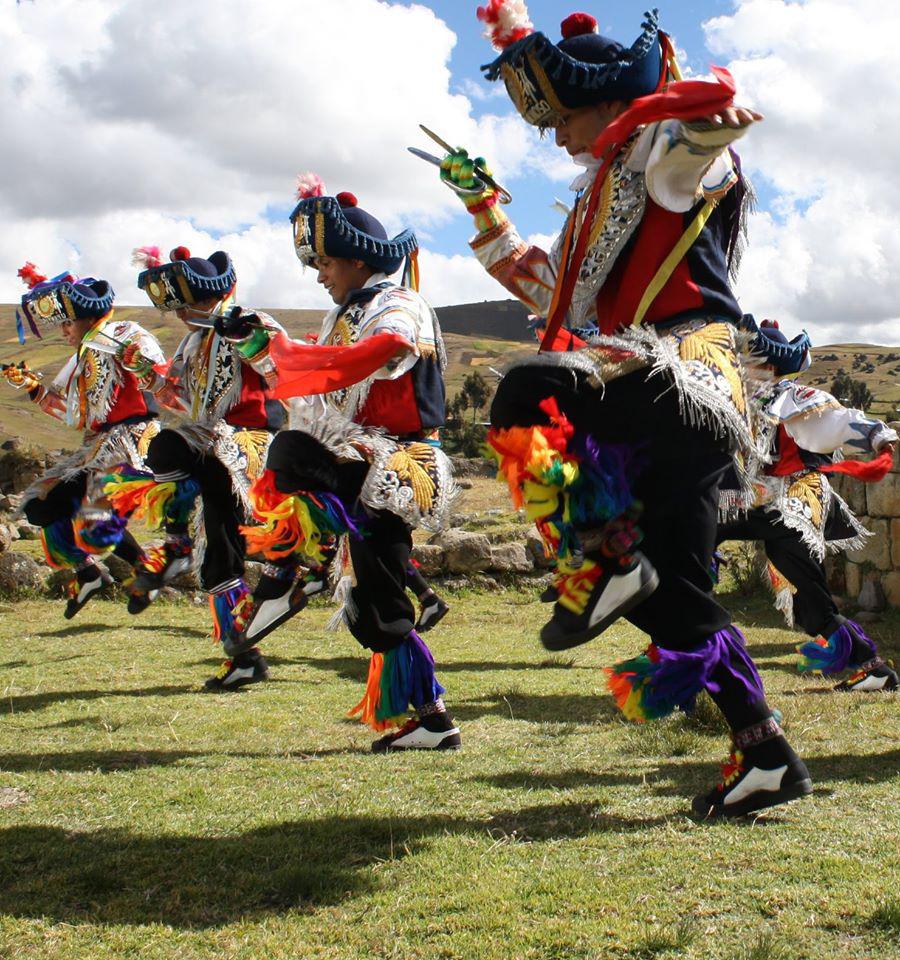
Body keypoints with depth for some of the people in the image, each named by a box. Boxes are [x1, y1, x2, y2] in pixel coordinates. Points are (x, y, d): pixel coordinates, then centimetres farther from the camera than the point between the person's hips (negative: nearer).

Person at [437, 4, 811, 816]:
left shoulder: (666, 154, 3)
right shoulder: (605, 189, 30)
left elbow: (692, 134, -22)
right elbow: (554, 293, 37)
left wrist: (708, 113, -41)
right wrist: (486, 212, 37)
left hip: (687, 374, -9)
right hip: (655, 400, 9)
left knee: (529, 395, -32)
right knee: (675, 591, 6)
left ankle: (601, 566, -20)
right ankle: (766, 756, 11)